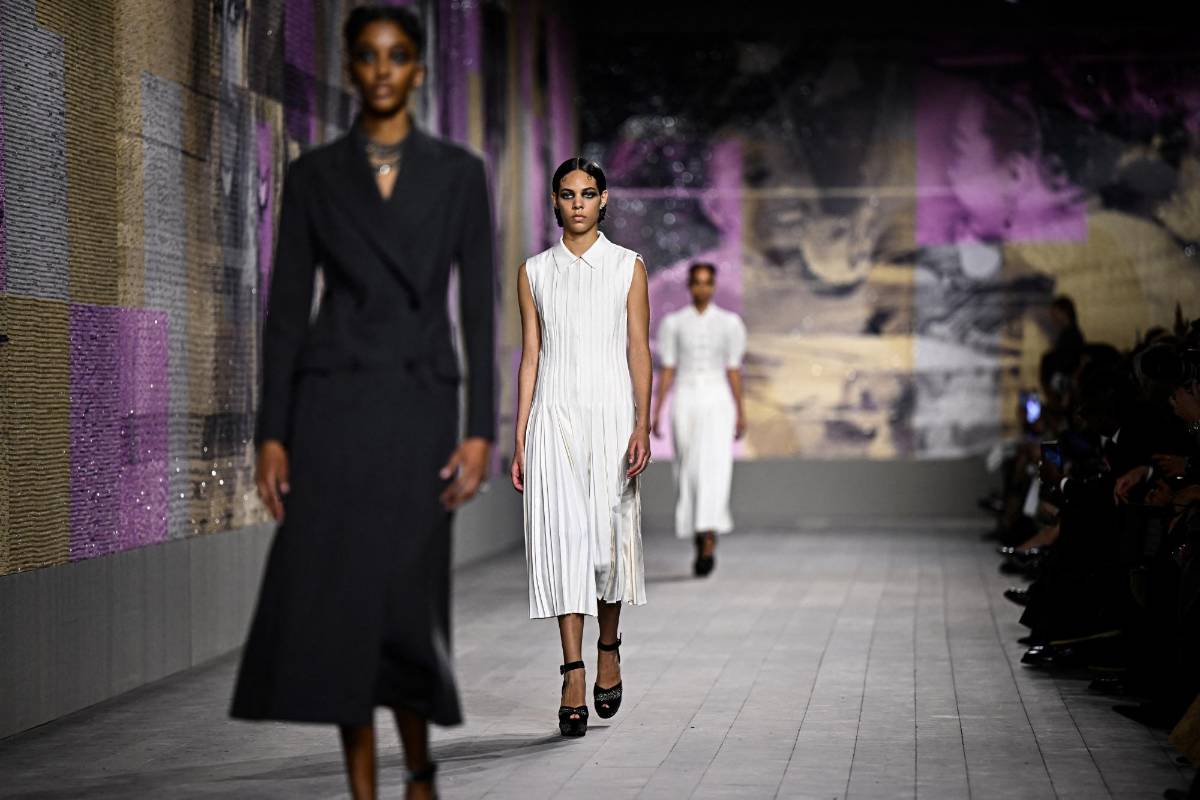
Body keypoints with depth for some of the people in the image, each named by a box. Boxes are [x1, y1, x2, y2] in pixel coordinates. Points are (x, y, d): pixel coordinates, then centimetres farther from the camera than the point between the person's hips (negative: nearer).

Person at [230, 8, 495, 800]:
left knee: (405, 603, -4)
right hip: (332, 405, 1)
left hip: (419, 407, -1)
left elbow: (480, 308, 2)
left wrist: (481, 431, -6)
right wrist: (272, 432, -2)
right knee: (333, 601, -5)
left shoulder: (458, 172, 5)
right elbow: (287, 307, 4)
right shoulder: (313, 174, 6)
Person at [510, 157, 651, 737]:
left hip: (611, 418, -1)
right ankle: (573, 675, -6)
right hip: (554, 421, 1)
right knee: (561, 538, -6)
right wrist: (519, 442, 5)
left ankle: (608, 646, 25)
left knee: (611, 536, -1)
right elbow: (530, 357, 10)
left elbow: (638, 351, 1)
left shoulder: (628, 267, 6)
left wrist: (642, 426, -10)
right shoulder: (534, 272, 10)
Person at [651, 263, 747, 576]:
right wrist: (656, 413, -1)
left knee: (714, 469, -17)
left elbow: (734, 371, 5)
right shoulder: (674, 323, 5)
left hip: (717, 401, -2)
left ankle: (709, 543, -26)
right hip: (684, 401, 2)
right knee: (688, 472, 4)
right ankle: (701, 546, 17)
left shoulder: (729, 323, 4)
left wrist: (741, 414, 2)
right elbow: (667, 371, 5)